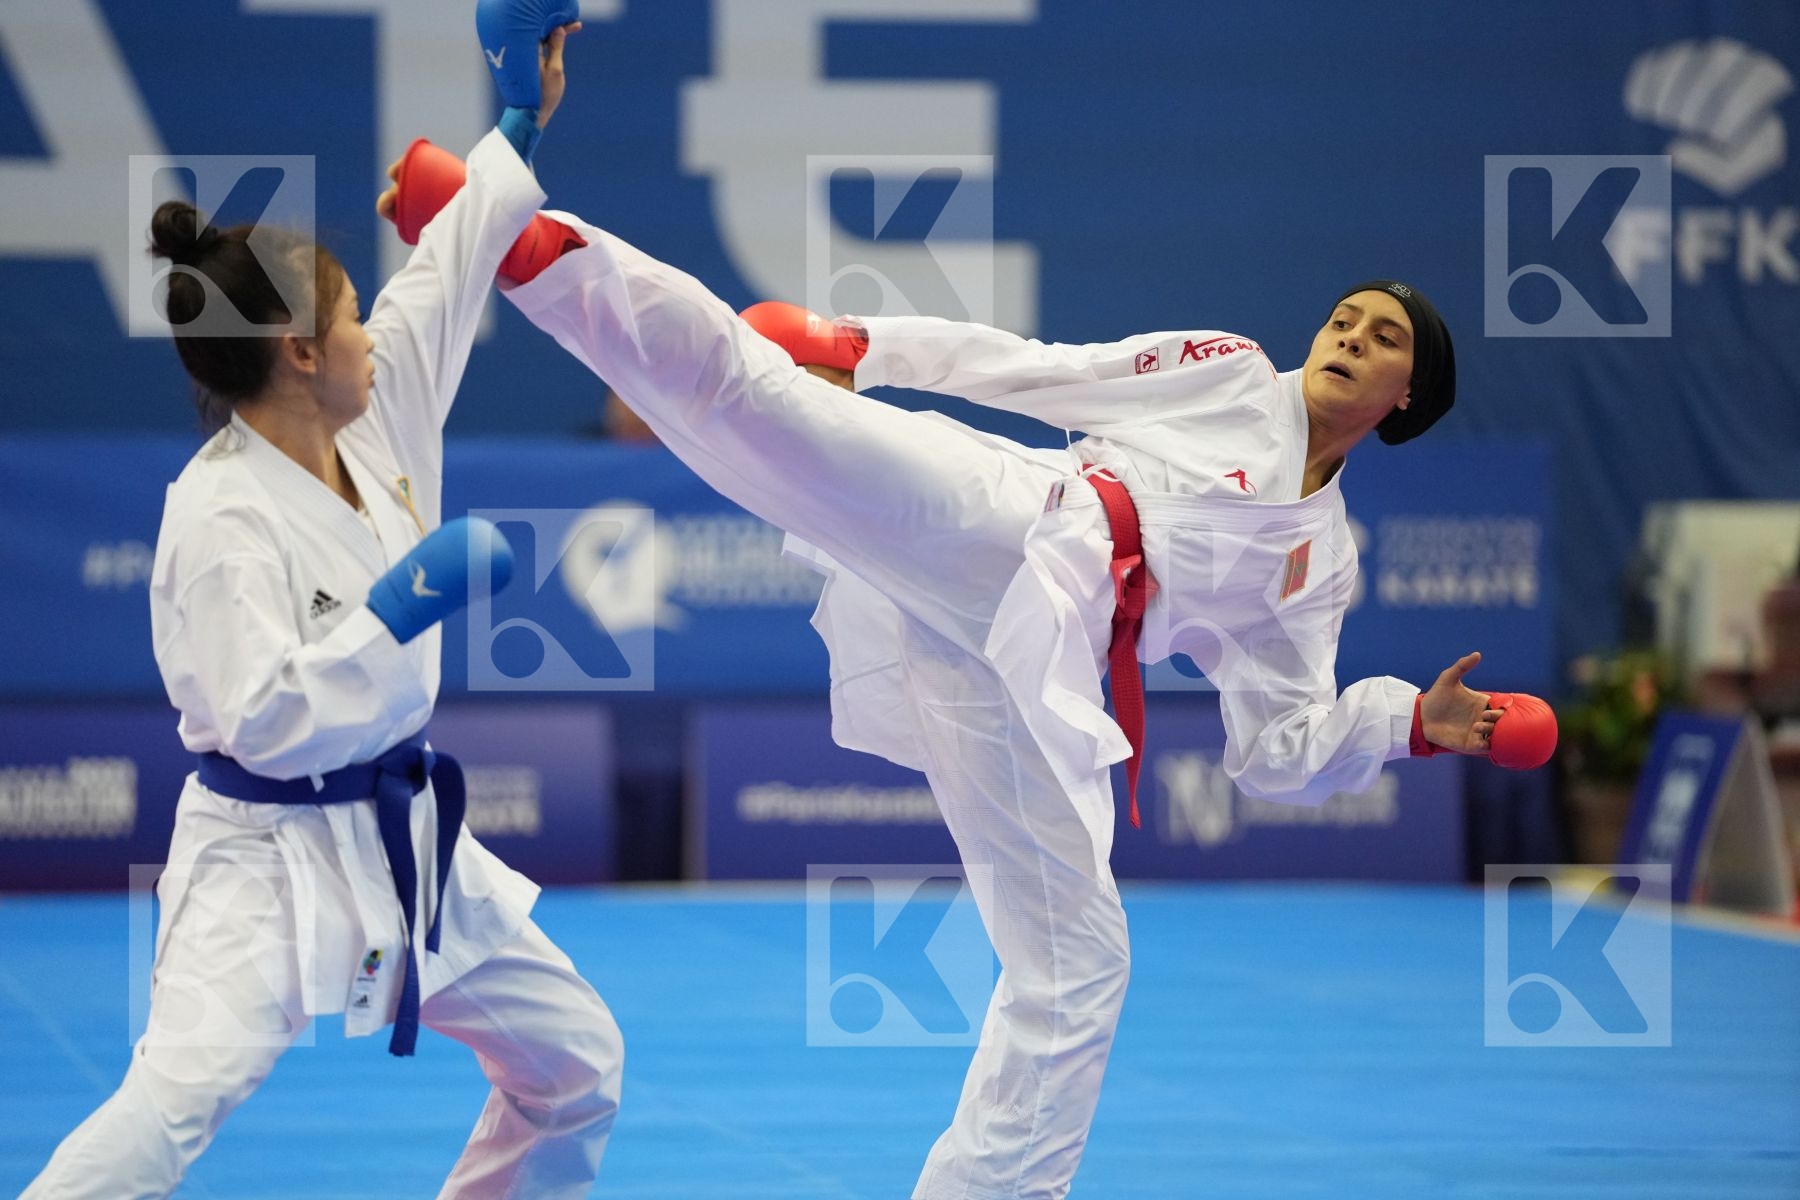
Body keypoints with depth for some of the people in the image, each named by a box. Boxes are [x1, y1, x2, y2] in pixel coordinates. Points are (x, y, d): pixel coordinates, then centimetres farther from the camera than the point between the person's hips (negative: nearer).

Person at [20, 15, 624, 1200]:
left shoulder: (371, 427, 0)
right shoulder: (221, 515, -22)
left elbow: (447, 270, 11)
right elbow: (266, 722, -28)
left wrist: (526, 122, 12)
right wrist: (404, 603, -28)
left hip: (403, 840, 9)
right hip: (272, 858, -9)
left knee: (579, 1062, 16)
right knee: (175, 1100, -27)